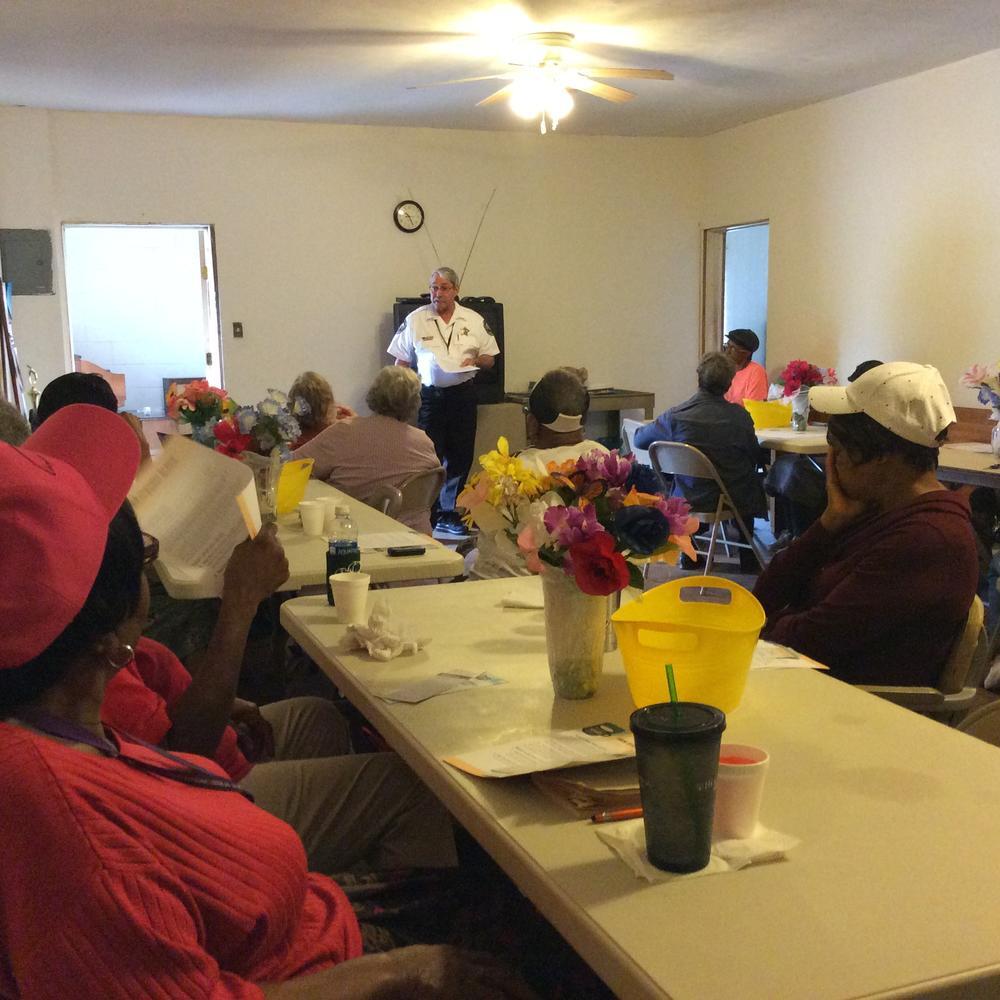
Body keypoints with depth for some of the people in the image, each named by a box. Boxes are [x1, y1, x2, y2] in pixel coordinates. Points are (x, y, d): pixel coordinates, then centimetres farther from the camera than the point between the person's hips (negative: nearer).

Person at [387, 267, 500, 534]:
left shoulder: (474, 320, 6)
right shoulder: (415, 320, 1)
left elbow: (490, 359, 12)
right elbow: (401, 362, 6)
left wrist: (475, 360, -10)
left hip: (462, 394, 2)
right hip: (428, 395, -2)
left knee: (460, 457, 6)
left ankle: (450, 514, 18)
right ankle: (426, 516, 6)